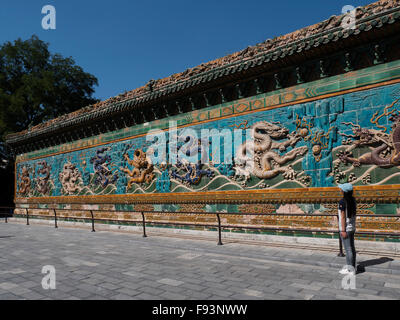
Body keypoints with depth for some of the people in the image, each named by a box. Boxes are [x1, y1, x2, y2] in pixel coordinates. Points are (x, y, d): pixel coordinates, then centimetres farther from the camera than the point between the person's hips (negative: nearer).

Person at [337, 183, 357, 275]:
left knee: (348, 249, 0)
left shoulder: (342, 202, -18)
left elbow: (343, 217, -18)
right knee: (352, 248, 16)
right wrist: (353, 226, 19)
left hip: (346, 228, -8)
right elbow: (354, 214, 10)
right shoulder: (353, 200, 4)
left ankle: (350, 269, 7)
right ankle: (353, 266, 27)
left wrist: (343, 230, -14)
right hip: (352, 228, 8)